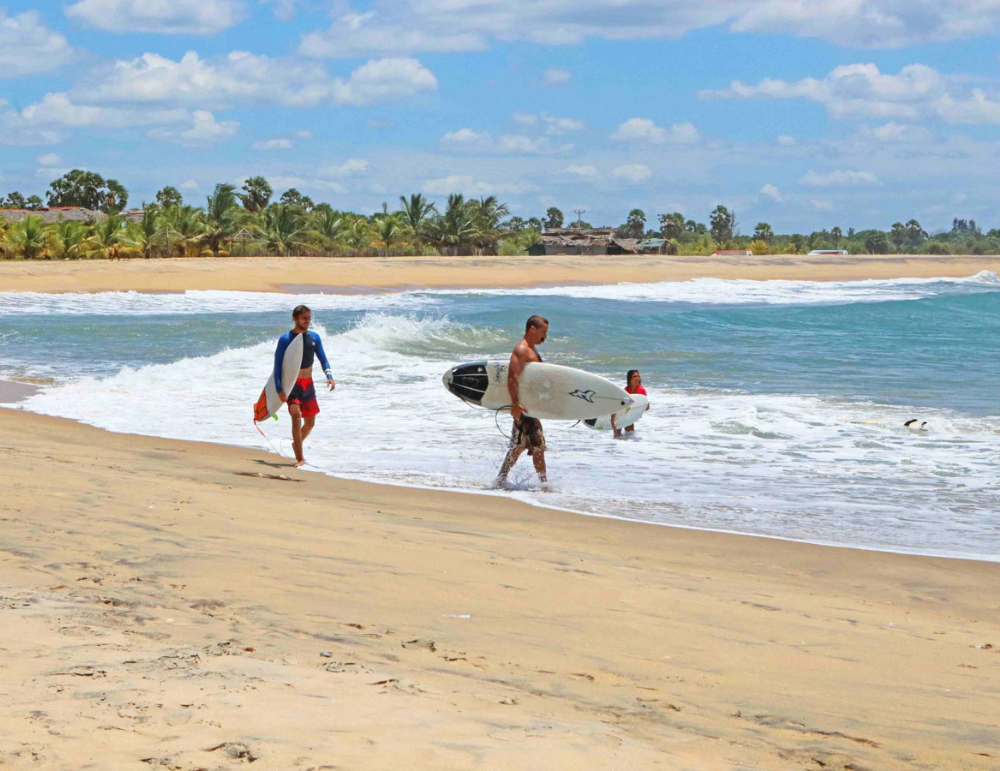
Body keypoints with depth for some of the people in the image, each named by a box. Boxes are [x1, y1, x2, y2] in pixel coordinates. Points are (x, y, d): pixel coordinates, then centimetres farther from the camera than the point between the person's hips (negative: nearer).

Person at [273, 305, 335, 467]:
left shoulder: (314, 337, 3)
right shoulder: (285, 339, -9)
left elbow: (323, 359, 6)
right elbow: (277, 366, -9)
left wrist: (329, 376, -13)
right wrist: (279, 389, -18)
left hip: (308, 384, 5)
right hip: (291, 385, -5)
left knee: (310, 422, 10)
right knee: (296, 417, -21)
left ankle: (297, 444, 40)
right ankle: (300, 458, -19)